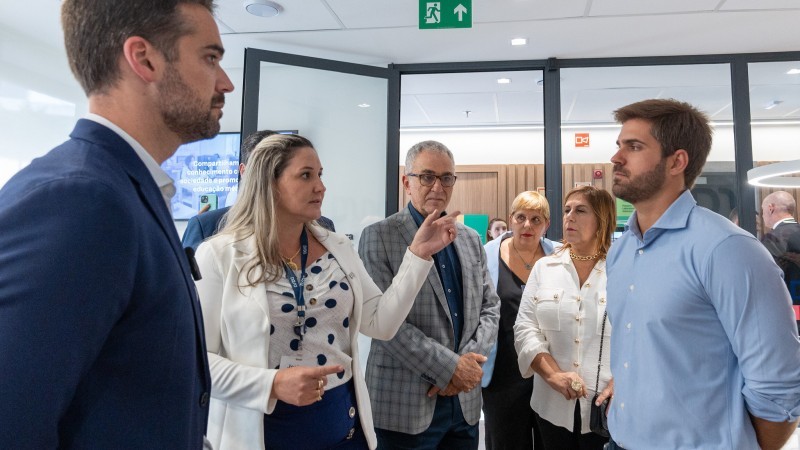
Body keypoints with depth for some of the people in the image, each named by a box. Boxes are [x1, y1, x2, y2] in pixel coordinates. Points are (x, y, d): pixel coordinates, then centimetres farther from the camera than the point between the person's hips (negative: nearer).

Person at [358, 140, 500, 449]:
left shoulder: (471, 239, 10)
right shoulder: (379, 236, -7)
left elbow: (490, 308, 10)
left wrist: (469, 361, -7)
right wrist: (449, 367, -15)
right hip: (405, 404, -5)